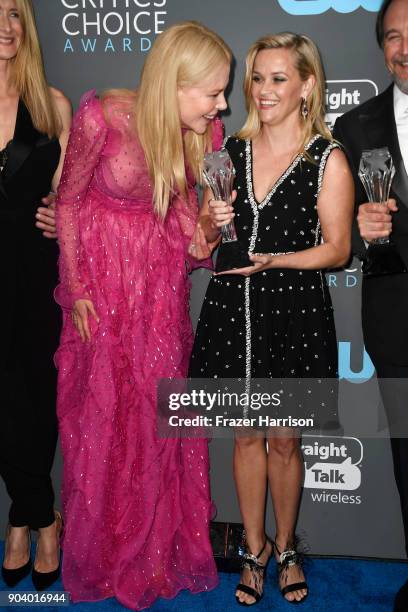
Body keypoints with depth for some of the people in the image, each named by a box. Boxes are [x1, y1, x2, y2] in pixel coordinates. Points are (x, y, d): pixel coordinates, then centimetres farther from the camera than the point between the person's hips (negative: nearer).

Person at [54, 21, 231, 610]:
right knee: (104, 408, 10)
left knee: (159, 404, 12)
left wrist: (199, 233, -20)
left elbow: (181, 200, 3)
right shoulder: (101, 118, -23)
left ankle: (162, 539, 36)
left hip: (162, 274, 3)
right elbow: (67, 201, -10)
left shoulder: (204, 132, -11)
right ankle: (105, 549, 35)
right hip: (102, 273, -3)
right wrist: (76, 288, -7)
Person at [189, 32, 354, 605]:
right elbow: (207, 232, 14)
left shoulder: (328, 160, -5)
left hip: (294, 312, -3)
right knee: (246, 435, 13)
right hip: (232, 308, 3)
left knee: (285, 440, 10)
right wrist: (213, 224, -9)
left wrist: (272, 260, -19)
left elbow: (337, 249, -7)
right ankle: (254, 550, 32)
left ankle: (285, 547, 35)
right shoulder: (231, 149, 7)